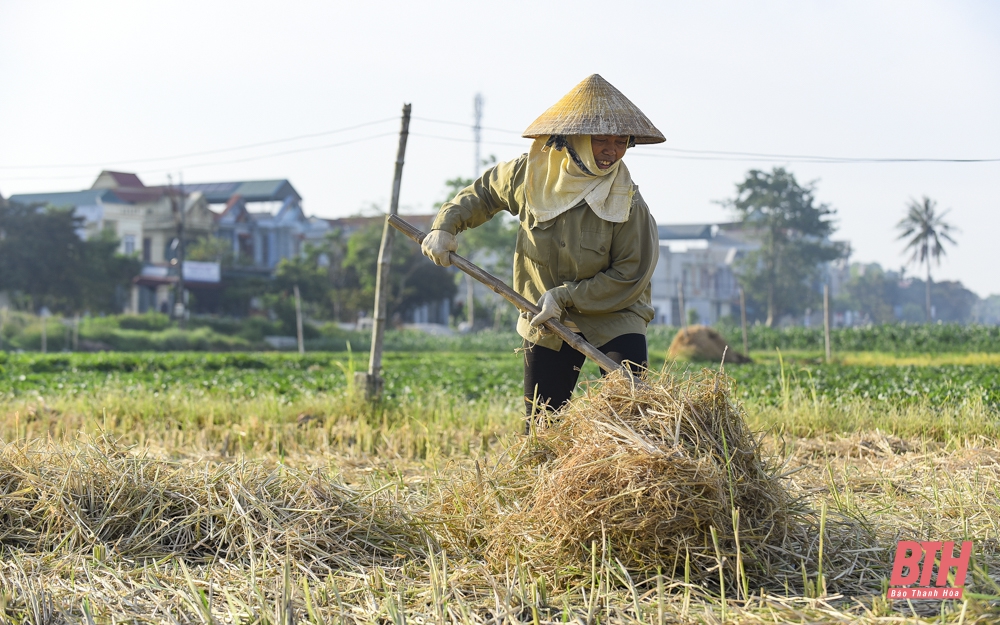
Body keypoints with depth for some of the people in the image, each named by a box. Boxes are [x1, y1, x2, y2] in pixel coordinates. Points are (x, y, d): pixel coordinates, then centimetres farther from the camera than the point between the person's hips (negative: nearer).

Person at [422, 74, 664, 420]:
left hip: (614, 318, -3)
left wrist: (564, 298, -19)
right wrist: (446, 225, 0)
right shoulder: (529, 174, -9)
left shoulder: (627, 204, -19)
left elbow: (629, 278, -16)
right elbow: (483, 193, 12)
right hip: (545, 323, 3)